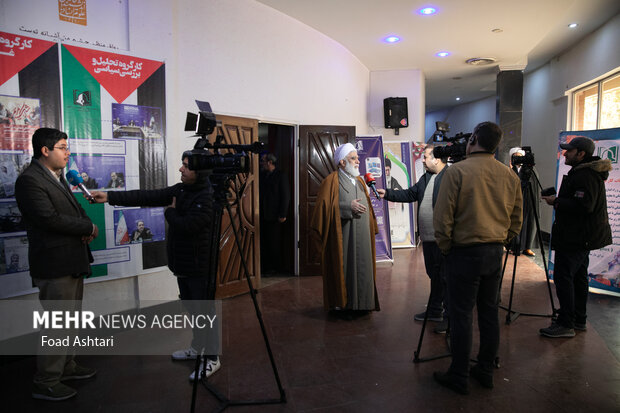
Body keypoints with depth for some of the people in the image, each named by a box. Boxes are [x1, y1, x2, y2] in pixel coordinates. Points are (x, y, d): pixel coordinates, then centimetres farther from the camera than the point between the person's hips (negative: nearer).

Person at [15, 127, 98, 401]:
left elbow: (75, 211, 16)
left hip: (73, 261, 10)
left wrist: (87, 227, -6)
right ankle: (46, 383, 12)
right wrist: (89, 228, -13)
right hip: (54, 264, -10)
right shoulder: (29, 180, -15)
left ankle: (66, 366, 35)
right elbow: (50, 218, -24)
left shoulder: (58, 177, 15)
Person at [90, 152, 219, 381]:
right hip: (183, 265, 9)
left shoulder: (208, 197, -20)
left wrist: (170, 211, -5)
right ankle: (196, 348, 40)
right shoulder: (180, 189, 7)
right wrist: (109, 197, -6)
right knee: (192, 309, 21)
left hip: (200, 267, -9)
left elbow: (187, 225, -26)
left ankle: (212, 359, 16)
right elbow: (148, 197, 1)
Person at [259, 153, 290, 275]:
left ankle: (275, 267, 12)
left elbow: (286, 196, -7)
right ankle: (264, 266, 11)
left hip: (274, 216, -5)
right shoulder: (262, 175, 12)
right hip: (263, 215, 5)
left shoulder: (281, 176, -4)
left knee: (274, 242, 1)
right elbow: (260, 193, 15)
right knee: (263, 241, 4)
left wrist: (282, 215, -12)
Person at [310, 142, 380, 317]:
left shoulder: (359, 181, 18)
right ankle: (341, 305, 9)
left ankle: (360, 304, 19)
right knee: (343, 268, -3)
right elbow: (324, 206, -14)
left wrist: (371, 228, 16)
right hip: (343, 237, -7)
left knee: (361, 267, 8)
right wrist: (348, 206, -20)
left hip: (362, 237, 7)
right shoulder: (332, 181, -5)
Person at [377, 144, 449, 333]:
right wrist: (387, 194, 14)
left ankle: (450, 316, 14)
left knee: (446, 276, 2)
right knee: (434, 275, 19)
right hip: (428, 237, 9)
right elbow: (409, 194, 22)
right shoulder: (426, 178, 15)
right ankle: (435, 310, 33)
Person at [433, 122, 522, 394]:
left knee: (461, 316, 2)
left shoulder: (457, 171, -12)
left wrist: (445, 248, -1)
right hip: (495, 253, 6)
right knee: (489, 313, 15)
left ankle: (459, 377, 13)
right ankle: (485, 371, 28)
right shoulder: (510, 176, 6)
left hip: (465, 253, -6)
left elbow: (442, 218, -13)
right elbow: (516, 222, 11)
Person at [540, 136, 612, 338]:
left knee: (563, 276, -9)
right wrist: (559, 200, 13)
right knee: (578, 276, 16)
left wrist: (556, 202, -17)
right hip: (584, 236, 11)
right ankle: (579, 320, 25)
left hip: (575, 238, -11)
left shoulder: (584, 175, -18)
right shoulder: (589, 172, 16)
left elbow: (584, 206, -27)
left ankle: (566, 325, -4)